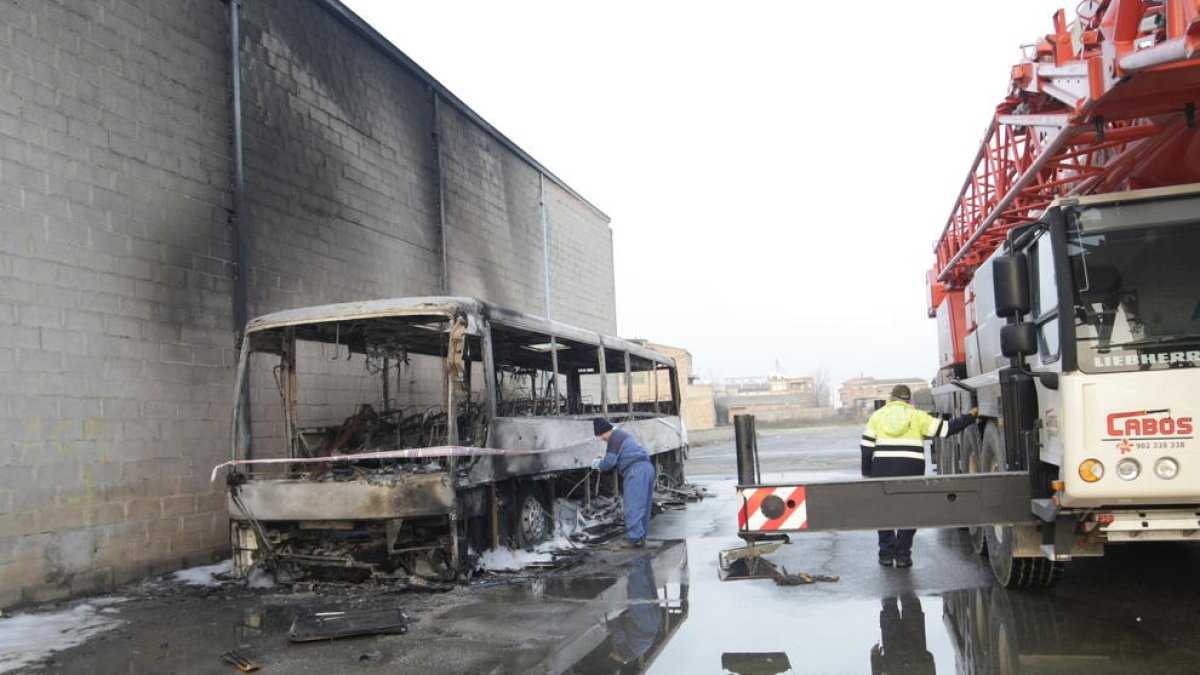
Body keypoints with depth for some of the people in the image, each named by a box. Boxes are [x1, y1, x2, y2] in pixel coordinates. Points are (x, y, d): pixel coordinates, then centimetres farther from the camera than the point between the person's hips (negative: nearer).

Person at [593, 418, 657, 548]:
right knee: (643, 506, 12)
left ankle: (635, 538, -9)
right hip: (647, 468, 10)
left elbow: (609, 462, -8)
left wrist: (597, 464, 11)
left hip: (636, 470, -10)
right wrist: (603, 459, 28)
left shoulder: (614, 437, -5)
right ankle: (640, 536, 16)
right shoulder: (621, 434, 26)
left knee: (633, 507, -7)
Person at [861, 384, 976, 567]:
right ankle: (902, 555, 8)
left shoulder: (877, 415, 12)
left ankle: (886, 554, 14)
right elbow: (945, 429, 5)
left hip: (882, 468, 1)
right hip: (911, 469, -1)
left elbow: (867, 446, 6)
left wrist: (866, 473, 11)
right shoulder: (917, 416, 8)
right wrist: (970, 417, 17)